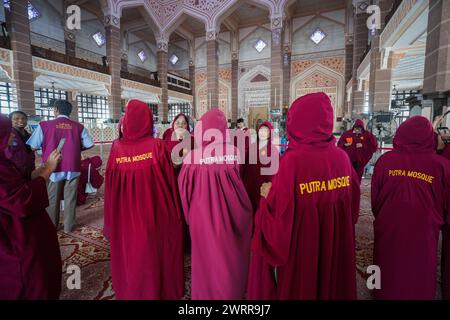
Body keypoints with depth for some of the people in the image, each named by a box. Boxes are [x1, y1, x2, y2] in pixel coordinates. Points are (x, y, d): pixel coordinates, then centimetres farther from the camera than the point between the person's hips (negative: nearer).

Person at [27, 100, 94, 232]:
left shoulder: (44, 125, -5)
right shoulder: (78, 127, -2)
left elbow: (33, 146, -4)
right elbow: (89, 144, 0)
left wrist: (47, 147, 16)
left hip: (52, 168, 0)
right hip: (73, 167, 0)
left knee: (52, 199, 15)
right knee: (70, 198, 10)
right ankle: (69, 226, 17)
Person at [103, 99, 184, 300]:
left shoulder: (117, 147, -7)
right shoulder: (157, 146, -13)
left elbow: (110, 184, -3)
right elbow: (170, 181, -11)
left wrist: (112, 221, 9)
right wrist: (174, 212, 1)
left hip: (125, 216, 2)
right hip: (155, 214, -1)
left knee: (128, 256, 21)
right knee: (155, 254, 18)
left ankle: (128, 292, 41)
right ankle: (158, 290, 38)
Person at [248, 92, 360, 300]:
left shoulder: (293, 160, -23)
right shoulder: (342, 157, -6)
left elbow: (280, 217, -23)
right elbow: (353, 206, 4)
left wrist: (268, 196, -6)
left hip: (301, 250, -5)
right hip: (338, 247, 5)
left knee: (300, 288, 19)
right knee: (333, 286, 26)